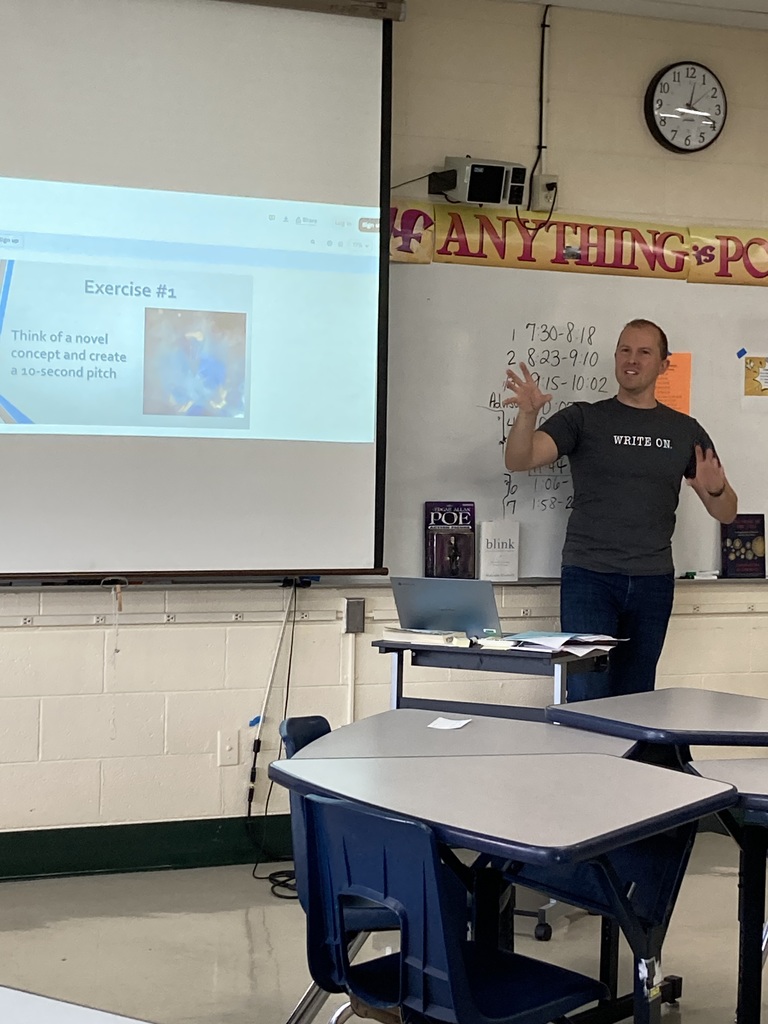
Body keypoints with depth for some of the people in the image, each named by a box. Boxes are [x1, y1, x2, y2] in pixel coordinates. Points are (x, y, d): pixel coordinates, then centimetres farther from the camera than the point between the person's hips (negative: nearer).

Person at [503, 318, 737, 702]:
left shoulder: (685, 431, 11)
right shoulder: (583, 419, 4)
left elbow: (726, 513, 11)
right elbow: (518, 461, -9)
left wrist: (715, 488, -12)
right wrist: (527, 413, -28)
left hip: (653, 583, 3)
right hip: (589, 576, -2)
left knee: (634, 697, 7)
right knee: (586, 695, -9)